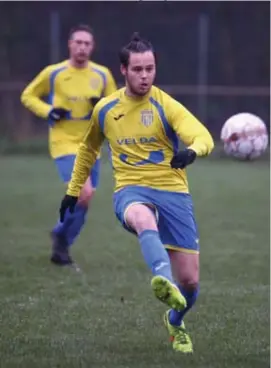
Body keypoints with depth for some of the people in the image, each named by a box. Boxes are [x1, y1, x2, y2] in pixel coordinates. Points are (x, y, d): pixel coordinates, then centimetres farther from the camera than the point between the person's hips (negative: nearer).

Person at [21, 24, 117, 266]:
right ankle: (62, 236, 3)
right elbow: (28, 96, 6)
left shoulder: (102, 75, 2)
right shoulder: (53, 73, -6)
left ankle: (62, 242, 29)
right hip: (64, 144, -4)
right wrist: (48, 111, -12)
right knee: (85, 193, -21)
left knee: (83, 200, 8)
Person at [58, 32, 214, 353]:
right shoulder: (105, 110, 7)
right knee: (143, 218, -41)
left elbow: (204, 137, -20)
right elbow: (88, 149, 27)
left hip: (172, 190, 0)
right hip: (131, 190, 0)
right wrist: (73, 190, 28)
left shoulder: (166, 105, -4)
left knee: (190, 280, -2)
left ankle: (175, 321, 35)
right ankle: (164, 280, -69)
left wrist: (191, 151, -43)